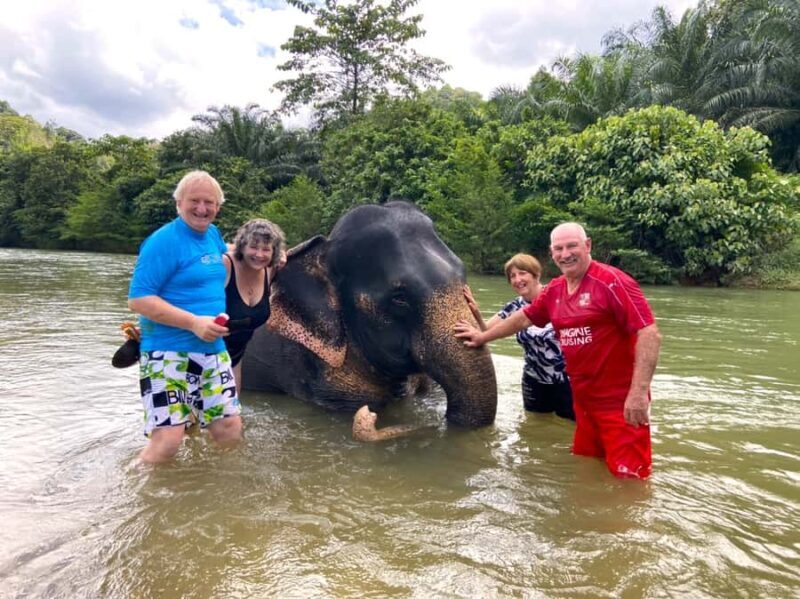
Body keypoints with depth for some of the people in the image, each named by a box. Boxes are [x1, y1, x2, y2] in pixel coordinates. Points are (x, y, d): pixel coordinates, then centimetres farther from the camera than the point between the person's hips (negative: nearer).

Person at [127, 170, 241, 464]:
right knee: (167, 442, -12)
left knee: (230, 433, 5)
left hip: (213, 350, 7)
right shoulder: (164, 241, -12)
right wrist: (194, 322, -22)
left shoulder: (213, 234, 11)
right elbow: (138, 299, -17)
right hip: (169, 353, -7)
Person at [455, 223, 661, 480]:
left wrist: (639, 392, -27)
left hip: (620, 400, -7)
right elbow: (523, 317, 22)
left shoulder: (612, 282, -15)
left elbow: (650, 333, -21)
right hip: (583, 399, 7)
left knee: (628, 477, -3)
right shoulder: (555, 289, 8)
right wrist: (483, 336, 30)